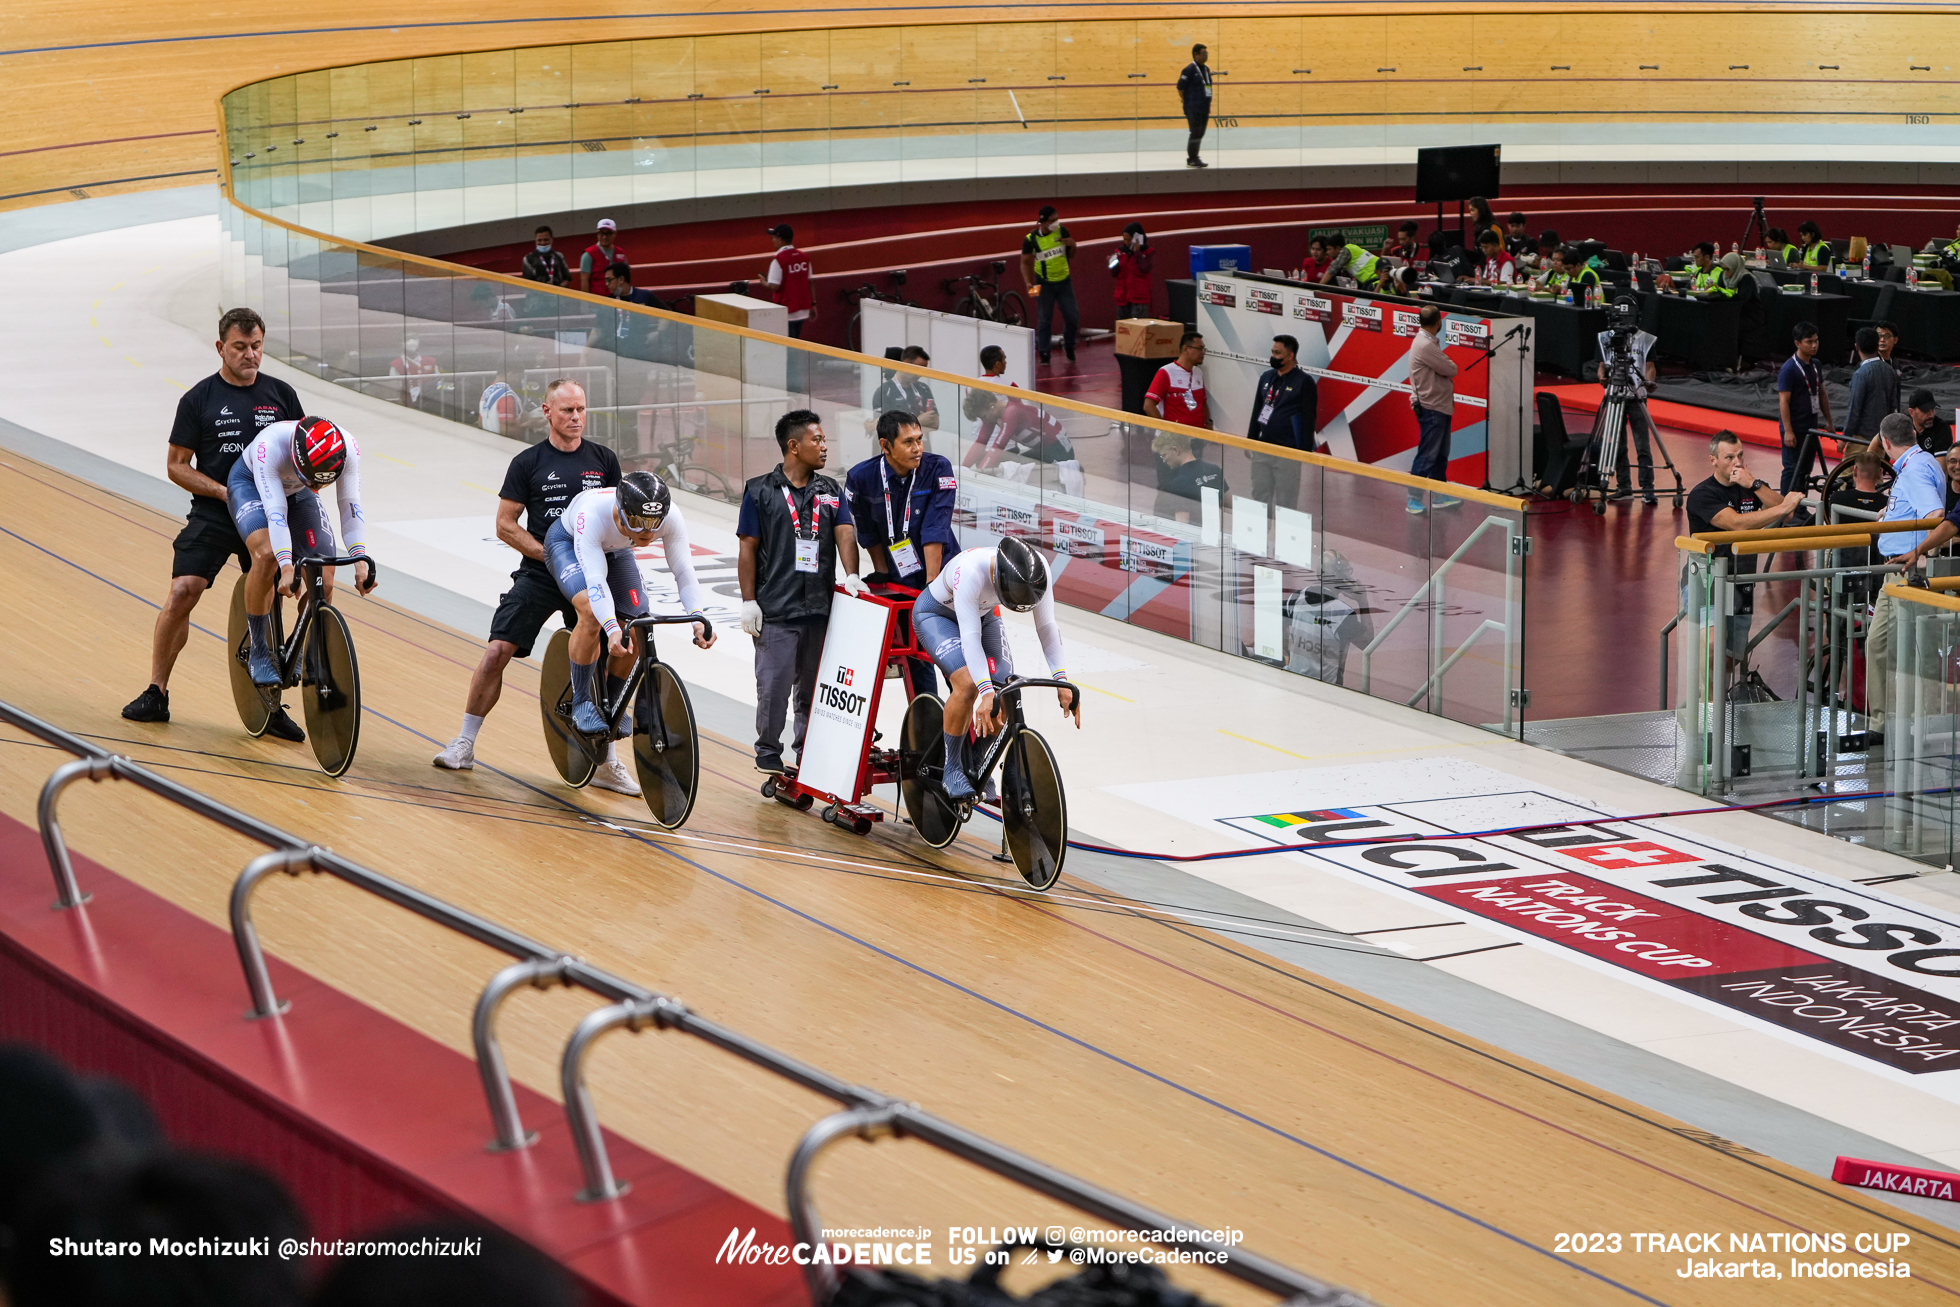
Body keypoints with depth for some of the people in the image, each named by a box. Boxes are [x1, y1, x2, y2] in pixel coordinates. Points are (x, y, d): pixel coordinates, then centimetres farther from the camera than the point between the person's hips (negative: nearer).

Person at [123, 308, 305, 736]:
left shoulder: (281, 395, 7)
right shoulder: (199, 399, 0)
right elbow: (177, 466, 0)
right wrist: (223, 491, -13)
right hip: (212, 516, -2)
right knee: (182, 593, -15)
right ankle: (156, 693, -4)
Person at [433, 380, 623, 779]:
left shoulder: (604, 460, 5)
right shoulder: (529, 463, -1)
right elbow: (505, 525, -1)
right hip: (538, 577, -2)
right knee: (496, 652, -11)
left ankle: (606, 764, 11)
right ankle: (464, 744, 1)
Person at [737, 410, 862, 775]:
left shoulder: (831, 492, 12)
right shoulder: (761, 491, 2)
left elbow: (845, 533, 0)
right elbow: (748, 548, 1)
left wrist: (851, 575, -19)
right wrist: (749, 601, -4)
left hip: (820, 607, 4)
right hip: (776, 609, -4)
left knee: (813, 686, 9)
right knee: (774, 684, -6)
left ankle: (808, 751, 21)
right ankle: (768, 755, 8)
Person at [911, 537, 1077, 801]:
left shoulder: (1036, 569, -29)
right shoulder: (970, 571, -43)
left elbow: (1046, 626, -24)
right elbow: (970, 637, -44)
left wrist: (1061, 680, -34)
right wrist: (986, 692, -52)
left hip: (984, 615, 5)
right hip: (935, 615, -5)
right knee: (968, 684, -28)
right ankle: (952, 770, -9)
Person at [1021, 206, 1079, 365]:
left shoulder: (1062, 231, -5)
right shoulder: (1031, 239, -12)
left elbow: (1070, 256, 8)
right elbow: (1025, 262, -3)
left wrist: (1073, 246, -14)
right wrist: (1028, 282, -16)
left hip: (1064, 282, 2)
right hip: (1044, 284, -2)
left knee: (1072, 317, 3)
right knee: (1044, 320, 2)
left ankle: (1069, 346, 27)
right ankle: (1044, 354, 11)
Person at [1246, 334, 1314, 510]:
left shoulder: (1304, 382, -8)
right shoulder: (1266, 377, 11)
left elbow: (1309, 420, -9)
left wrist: (1304, 453, -12)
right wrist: (1250, 441, 17)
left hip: (1287, 453, -7)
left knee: (1286, 502, -2)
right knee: (1259, 496, 12)